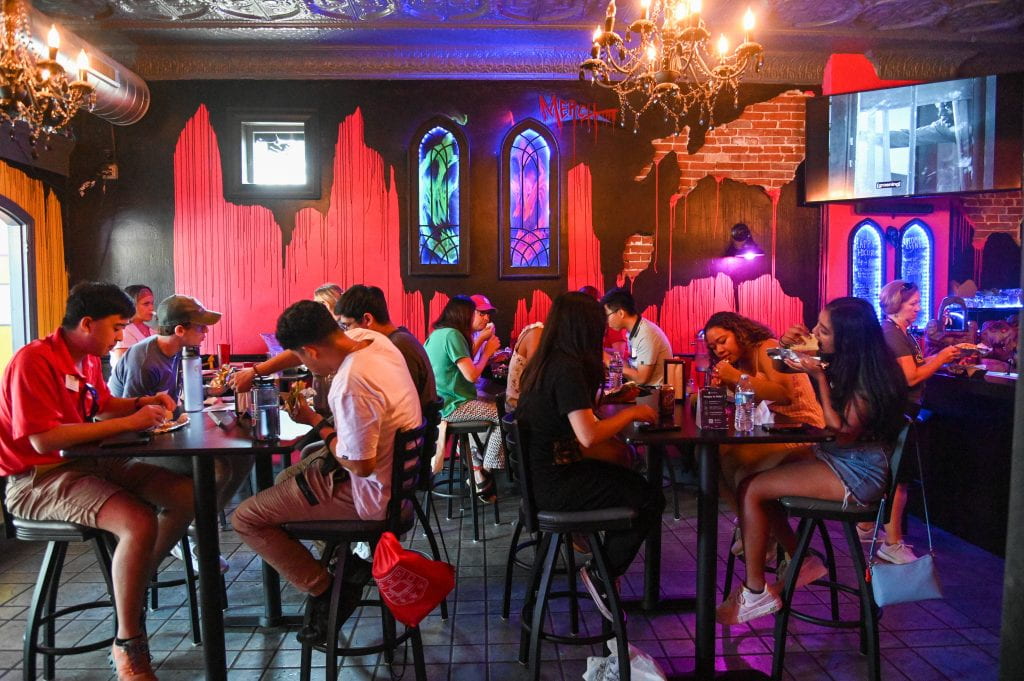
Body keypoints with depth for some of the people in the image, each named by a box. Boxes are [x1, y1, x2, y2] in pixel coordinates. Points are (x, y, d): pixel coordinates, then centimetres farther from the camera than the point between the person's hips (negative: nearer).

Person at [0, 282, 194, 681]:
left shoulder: (88, 360, 9)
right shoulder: (34, 361, -18)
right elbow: (44, 439, -27)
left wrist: (141, 403, 7)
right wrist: (129, 423, -23)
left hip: (89, 463, 9)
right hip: (38, 478, -9)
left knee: (185, 495, -3)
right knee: (139, 523, -31)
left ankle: (134, 586, 15)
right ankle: (128, 646, -12)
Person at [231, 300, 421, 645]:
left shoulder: (351, 386, -33)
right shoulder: (369, 337, -6)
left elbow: (361, 466, -26)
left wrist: (316, 422, -14)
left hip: (371, 494, -9)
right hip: (395, 471, 10)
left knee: (245, 518, -3)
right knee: (287, 476, 30)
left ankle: (324, 591, 6)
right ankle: (346, 564, 26)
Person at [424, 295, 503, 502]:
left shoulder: (438, 333, 13)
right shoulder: (452, 334, -16)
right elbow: (472, 375, -21)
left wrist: (481, 343, 10)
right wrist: (487, 352, -7)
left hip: (438, 403, 10)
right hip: (451, 406, -10)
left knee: (492, 406, 22)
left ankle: (477, 470, 17)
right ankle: (486, 476, 4)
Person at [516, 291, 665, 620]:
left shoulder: (545, 363, 7)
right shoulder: (568, 368, -22)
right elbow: (589, 436, -27)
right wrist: (630, 413, -13)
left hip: (545, 473, 10)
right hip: (555, 484, -9)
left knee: (634, 481, 14)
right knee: (650, 500, -4)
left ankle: (602, 568, 20)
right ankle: (602, 575, 12)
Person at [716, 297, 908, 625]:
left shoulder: (868, 377, -22)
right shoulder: (838, 361, 1)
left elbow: (842, 433, -19)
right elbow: (781, 366, 14)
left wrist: (820, 378, -24)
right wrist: (787, 343, -9)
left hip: (859, 471, -9)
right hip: (837, 455, 9)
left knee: (751, 490, -17)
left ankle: (755, 592, -5)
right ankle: (801, 561, 14)